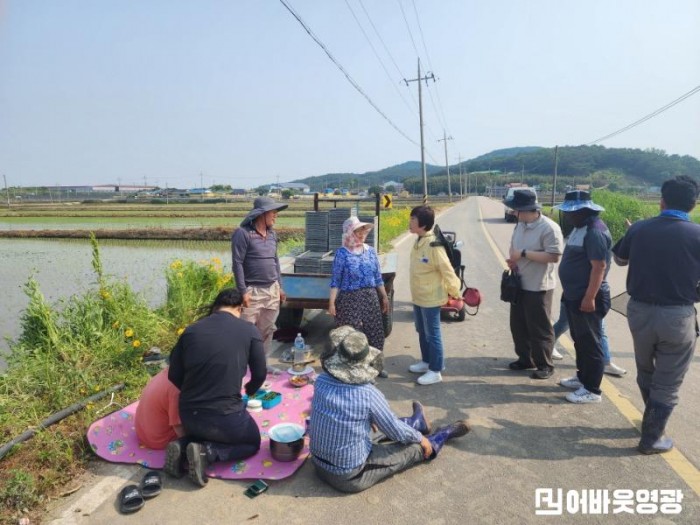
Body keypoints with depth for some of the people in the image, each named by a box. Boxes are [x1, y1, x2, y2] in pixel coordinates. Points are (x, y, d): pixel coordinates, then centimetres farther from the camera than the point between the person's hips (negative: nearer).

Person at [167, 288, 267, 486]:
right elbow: (260, 374, 1)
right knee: (253, 442, 25)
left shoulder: (191, 330, 2)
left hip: (189, 415, 5)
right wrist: (249, 390, 24)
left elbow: (174, 376, 5)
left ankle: (183, 446, 6)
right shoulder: (249, 331, -6)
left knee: (202, 431, 38)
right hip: (226, 416, -5)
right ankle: (207, 452, -1)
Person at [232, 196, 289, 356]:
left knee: (267, 330, 14)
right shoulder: (243, 233, -11)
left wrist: (279, 286, 16)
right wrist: (243, 291, -17)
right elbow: (237, 263, -13)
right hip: (253, 291, -7)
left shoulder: (272, 234, 10)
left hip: (272, 290, 7)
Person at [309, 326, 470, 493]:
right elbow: (396, 432, -11)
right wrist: (420, 438, 10)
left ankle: (414, 423, 51)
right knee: (410, 448, 13)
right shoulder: (369, 395, -26)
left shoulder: (321, 381, -12)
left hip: (319, 464, 6)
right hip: (349, 476, -5)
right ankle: (444, 434, 40)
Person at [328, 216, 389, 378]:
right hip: (349, 299, -5)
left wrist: (384, 297, 12)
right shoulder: (342, 253, -8)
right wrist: (332, 302, -14)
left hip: (370, 297, 5)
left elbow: (378, 277, 12)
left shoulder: (370, 251, 6)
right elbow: (336, 279, -9)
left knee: (375, 331, 10)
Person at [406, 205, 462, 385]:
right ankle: (426, 361, 38)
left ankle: (435, 371, 16)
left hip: (431, 298, -9)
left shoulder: (433, 245, -25)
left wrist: (455, 293, -13)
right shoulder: (418, 242, 4)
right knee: (422, 332, 21)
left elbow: (447, 271, -20)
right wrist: (415, 292, 17)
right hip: (418, 296, 9)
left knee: (432, 334, 3)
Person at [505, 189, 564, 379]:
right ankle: (525, 359, 33)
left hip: (538, 287, -8)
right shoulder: (520, 225, 6)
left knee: (539, 328, 4)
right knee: (518, 325, 16)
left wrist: (524, 253, -23)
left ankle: (545, 365, 20)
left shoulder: (549, 228, -19)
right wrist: (512, 258, -4)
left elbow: (554, 257, -24)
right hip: (519, 284, 8)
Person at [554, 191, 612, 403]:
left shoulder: (595, 231, -20)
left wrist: (590, 298, -26)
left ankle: (592, 390, 10)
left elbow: (599, 267, -24)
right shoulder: (580, 227, 12)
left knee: (590, 343, 0)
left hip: (587, 298, -10)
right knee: (579, 340, 20)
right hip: (574, 296, 10)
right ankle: (582, 377, 34)